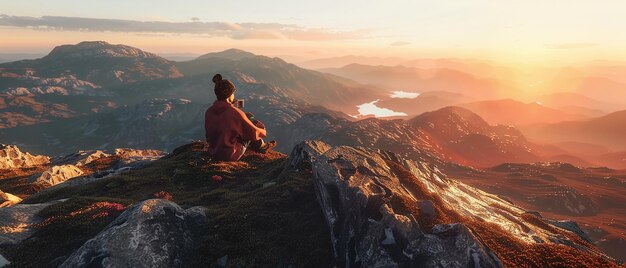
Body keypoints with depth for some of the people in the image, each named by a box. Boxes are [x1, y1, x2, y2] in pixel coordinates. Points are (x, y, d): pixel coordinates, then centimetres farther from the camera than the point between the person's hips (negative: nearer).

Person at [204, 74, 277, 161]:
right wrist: (263, 131, 3)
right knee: (254, 122, 7)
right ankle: (261, 146, 33)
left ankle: (261, 146, 38)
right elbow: (254, 133, -20)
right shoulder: (234, 112, -26)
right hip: (231, 156, -7)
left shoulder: (209, 111, -7)